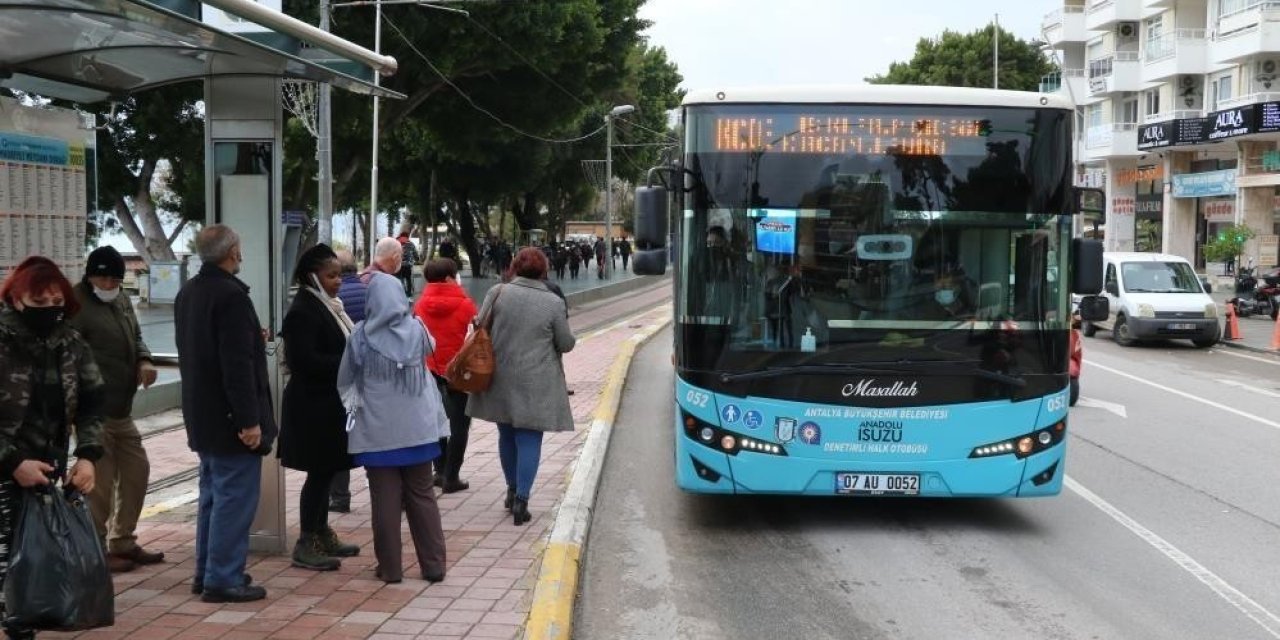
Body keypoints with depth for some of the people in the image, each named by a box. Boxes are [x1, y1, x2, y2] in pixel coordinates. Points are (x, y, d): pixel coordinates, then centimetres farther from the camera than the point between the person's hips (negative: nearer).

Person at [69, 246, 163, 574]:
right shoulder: (76, 305, -13)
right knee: (101, 481, -3)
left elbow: (135, 336, 25)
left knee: (136, 470, 15)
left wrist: (144, 360, 3)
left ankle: (123, 541, 28)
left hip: (122, 409, 9)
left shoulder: (122, 301, 13)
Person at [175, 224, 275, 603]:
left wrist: (253, 341, 27)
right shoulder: (231, 295, -19)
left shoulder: (188, 293, 10)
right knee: (234, 499, -3)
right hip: (229, 416, -10)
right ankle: (223, 579, 1)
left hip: (202, 415, 10)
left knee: (213, 494, 18)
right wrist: (249, 420, -22)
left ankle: (206, 572, 25)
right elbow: (238, 364, -24)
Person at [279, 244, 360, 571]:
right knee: (319, 473, -3)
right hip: (313, 407, -9)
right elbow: (304, 360, -24)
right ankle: (306, 546, 5)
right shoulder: (303, 311, -17)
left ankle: (322, 535, 26)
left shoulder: (328, 306, 12)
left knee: (325, 471, 15)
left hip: (330, 405, 9)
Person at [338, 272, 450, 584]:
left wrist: (353, 400, 20)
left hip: (377, 431, -2)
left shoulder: (361, 336, -10)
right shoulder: (417, 331, -4)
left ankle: (390, 567, 10)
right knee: (422, 496, 10)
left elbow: (345, 380, 3)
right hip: (417, 428, 2)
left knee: (386, 500, 5)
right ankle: (434, 565, 13)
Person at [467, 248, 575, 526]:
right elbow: (566, 344, -3)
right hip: (536, 384, -3)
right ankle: (521, 499, -3)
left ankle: (513, 490, 32)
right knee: (529, 439, 3)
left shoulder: (497, 293, -5)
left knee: (507, 435, 18)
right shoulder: (553, 303, -9)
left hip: (500, 379, 3)